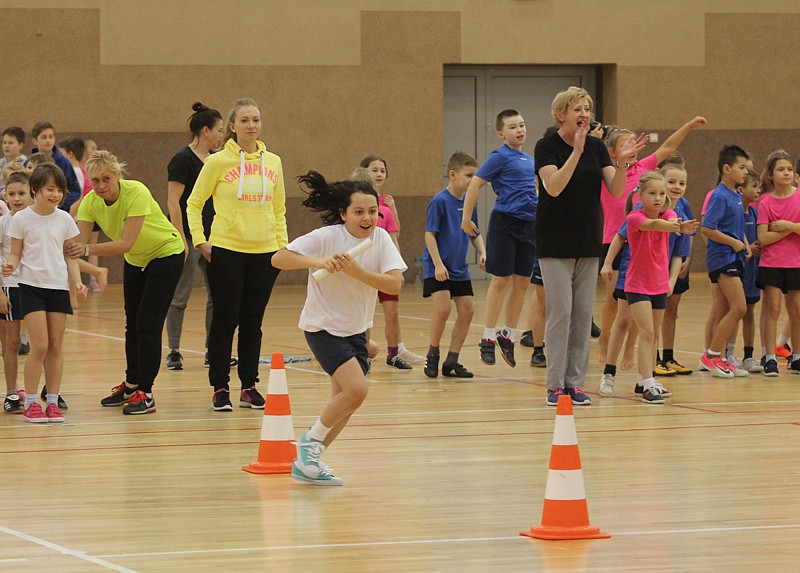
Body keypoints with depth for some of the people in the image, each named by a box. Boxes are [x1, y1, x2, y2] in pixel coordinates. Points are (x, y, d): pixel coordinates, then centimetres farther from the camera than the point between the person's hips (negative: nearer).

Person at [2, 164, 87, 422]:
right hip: (32, 285, -3)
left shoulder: (64, 220, 5)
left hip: (59, 286, 3)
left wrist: (77, 282, -1)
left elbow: (70, 256, 11)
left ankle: (52, 401, 9)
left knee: (55, 347, 3)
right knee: (40, 345, -11)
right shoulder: (22, 219, -3)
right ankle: (30, 403, -2)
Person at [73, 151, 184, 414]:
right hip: (135, 261, 6)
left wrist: (88, 249, -46)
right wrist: (72, 252, -44)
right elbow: (79, 241, -22)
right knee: (132, 323, 13)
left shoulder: (136, 193, -33)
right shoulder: (90, 201, -16)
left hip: (166, 253, -6)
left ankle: (145, 393, -9)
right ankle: (131, 385, 28)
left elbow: (126, 243, -38)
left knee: (148, 323, -12)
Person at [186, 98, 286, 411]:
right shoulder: (217, 162, -3)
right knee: (225, 321, -2)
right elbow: (194, 203, 4)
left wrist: (283, 244, 8)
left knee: (253, 323, 8)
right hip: (226, 251, -3)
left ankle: (249, 388, 15)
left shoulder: (273, 162, 8)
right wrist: (200, 240, -5)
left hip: (264, 253, 3)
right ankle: (220, 389, 5)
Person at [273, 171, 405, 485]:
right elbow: (278, 258, -21)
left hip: (356, 330, 6)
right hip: (323, 327, -6)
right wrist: (318, 262, -35)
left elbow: (394, 284, -16)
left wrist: (356, 271, -29)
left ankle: (307, 463, 25)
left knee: (343, 405, 9)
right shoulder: (326, 237, -17)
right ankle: (310, 439, 0)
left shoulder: (380, 238, -6)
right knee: (356, 389, -21)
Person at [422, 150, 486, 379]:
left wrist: (482, 253, -1)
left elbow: (475, 234, 17)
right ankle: (432, 356, 3)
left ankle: (451, 361, 11)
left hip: (459, 268, 7)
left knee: (467, 310, 2)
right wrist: (438, 264, -20)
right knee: (442, 309, -18)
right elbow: (429, 234, -15)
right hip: (437, 267, -7)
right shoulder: (440, 201, -13)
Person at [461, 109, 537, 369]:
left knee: (522, 282, 6)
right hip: (504, 221, -6)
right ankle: (488, 338, 5)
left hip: (529, 223, 6)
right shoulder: (500, 157, -6)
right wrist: (466, 219, -10)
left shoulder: (530, 160, 14)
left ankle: (508, 335, 17)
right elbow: (475, 184, -8)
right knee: (501, 280, -3)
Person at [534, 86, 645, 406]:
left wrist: (622, 162, -21)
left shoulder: (596, 147, 6)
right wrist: (576, 151, -30)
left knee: (583, 314, 5)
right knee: (561, 312, -9)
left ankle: (576, 383, 10)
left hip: (588, 242, 5)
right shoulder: (547, 147, -8)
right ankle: (555, 385, -3)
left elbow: (616, 190, -3)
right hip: (555, 244, -5)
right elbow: (554, 186, -24)